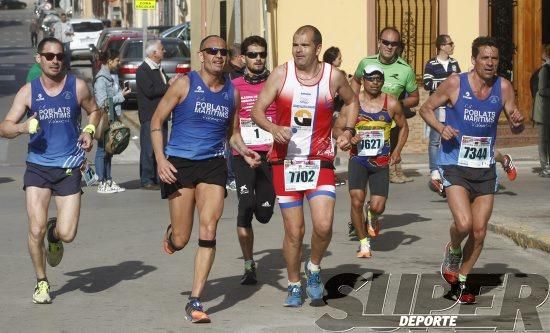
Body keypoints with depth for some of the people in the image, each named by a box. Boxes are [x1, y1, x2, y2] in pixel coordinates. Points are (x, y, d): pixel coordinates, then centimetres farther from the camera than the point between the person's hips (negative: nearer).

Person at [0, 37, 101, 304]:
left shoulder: (77, 87, 1)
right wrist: (22, 127, -25)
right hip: (38, 167, 0)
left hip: (69, 169, 0)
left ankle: (54, 233, 32)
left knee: (67, 234, -7)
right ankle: (41, 282, 13)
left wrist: (89, 130, -2)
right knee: (36, 230, -10)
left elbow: (94, 111, 19)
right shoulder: (28, 91, -1)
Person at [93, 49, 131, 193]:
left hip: (113, 118, 9)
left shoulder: (113, 75, 12)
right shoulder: (101, 79, -15)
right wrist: (121, 96, -13)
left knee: (109, 151, 14)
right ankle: (102, 183, 2)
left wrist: (122, 92, 2)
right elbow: (103, 102, -18)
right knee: (102, 150, -2)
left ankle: (109, 181, 21)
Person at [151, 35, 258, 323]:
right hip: (180, 164, -3)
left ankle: (195, 301, -7)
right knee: (181, 240, -1)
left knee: (209, 230, -12)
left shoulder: (232, 92, 8)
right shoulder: (184, 85, -4)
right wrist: (160, 159, -13)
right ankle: (171, 234, 40)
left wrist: (243, 149, 0)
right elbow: (157, 121, -1)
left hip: (213, 164, 3)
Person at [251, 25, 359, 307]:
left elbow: (351, 101, 19)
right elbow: (257, 110, -4)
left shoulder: (333, 76, -1)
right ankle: (294, 286, 23)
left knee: (323, 225, -15)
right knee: (294, 231, 3)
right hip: (285, 162, 0)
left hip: (320, 162, 0)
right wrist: (273, 128, -24)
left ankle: (314, 268, 14)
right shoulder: (281, 74, -5)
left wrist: (348, 130, 5)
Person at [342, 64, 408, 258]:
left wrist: (397, 151, 3)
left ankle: (372, 218, 34)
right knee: (356, 201, -15)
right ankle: (363, 243, 4)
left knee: (378, 206, -6)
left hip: (381, 162, 1)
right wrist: (349, 139, -16)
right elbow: (338, 128, 5)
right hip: (358, 159, -1)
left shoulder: (391, 104, 1)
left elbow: (403, 127, 15)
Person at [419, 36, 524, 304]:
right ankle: (453, 251, 14)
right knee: (463, 224, -21)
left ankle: (461, 280, 27)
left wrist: (517, 122, -17)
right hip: (455, 165, -4)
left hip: (485, 169, 4)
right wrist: (441, 128, -17)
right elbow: (426, 108, 2)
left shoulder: (503, 87, -2)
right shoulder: (455, 84, -10)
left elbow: (515, 129, 8)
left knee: (479, 232, 6)